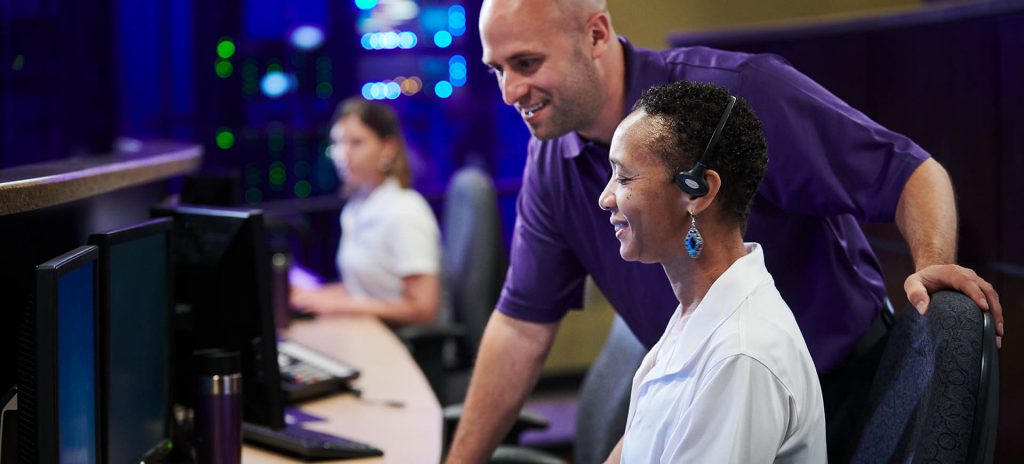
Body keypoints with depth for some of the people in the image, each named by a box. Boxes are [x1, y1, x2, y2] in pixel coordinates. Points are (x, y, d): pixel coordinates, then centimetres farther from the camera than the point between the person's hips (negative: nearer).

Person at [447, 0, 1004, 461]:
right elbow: (522, 324, -1)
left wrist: (933, 266, -40)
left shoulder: (739, 92, -26)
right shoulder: (551, 166, -7)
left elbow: (911, 173, -20)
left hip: (838, 373, -5)